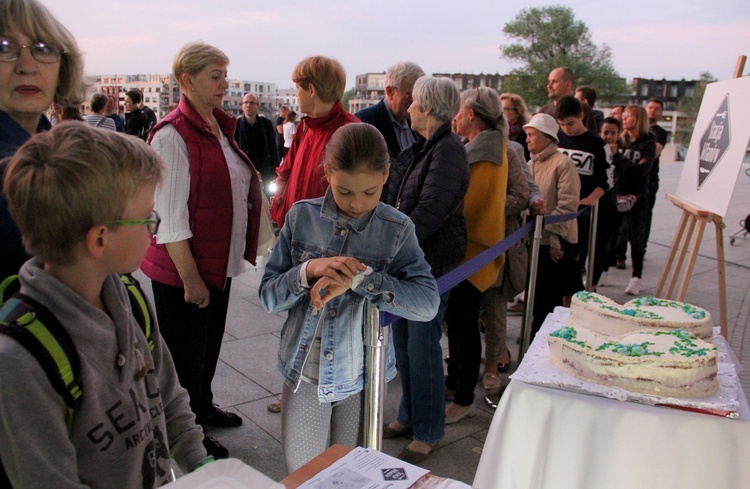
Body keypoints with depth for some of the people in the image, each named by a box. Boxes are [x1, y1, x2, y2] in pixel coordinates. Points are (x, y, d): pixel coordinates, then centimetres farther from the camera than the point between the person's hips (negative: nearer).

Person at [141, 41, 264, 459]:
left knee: (211, 343, 24)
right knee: (186, 354, 9)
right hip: (184, 269, -8)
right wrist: (190, 278, -20)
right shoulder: (173, 135, -19)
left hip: (221, 263, 8)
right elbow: (170, 217, -21)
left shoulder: (219, 127, 8)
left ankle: (203, 407, 45)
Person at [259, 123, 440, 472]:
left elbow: (428, 303, -20)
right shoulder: (301, 217, -6)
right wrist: (309, 270, -24)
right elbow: (268, 296, -4)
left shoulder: (397, 230, -9)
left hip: (361, 377, 0)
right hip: (304, 375, 1)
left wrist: (358, 278, -29)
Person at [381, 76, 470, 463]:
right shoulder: (418, 149, 14)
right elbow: (392, 198, 18)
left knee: (421, 347, 0)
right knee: (402, 343, 16)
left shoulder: (448, 152, -15)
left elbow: (429, 213, -23)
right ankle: (408, 416, 33)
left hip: (431, 263, -9)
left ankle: (428, 432, 18)